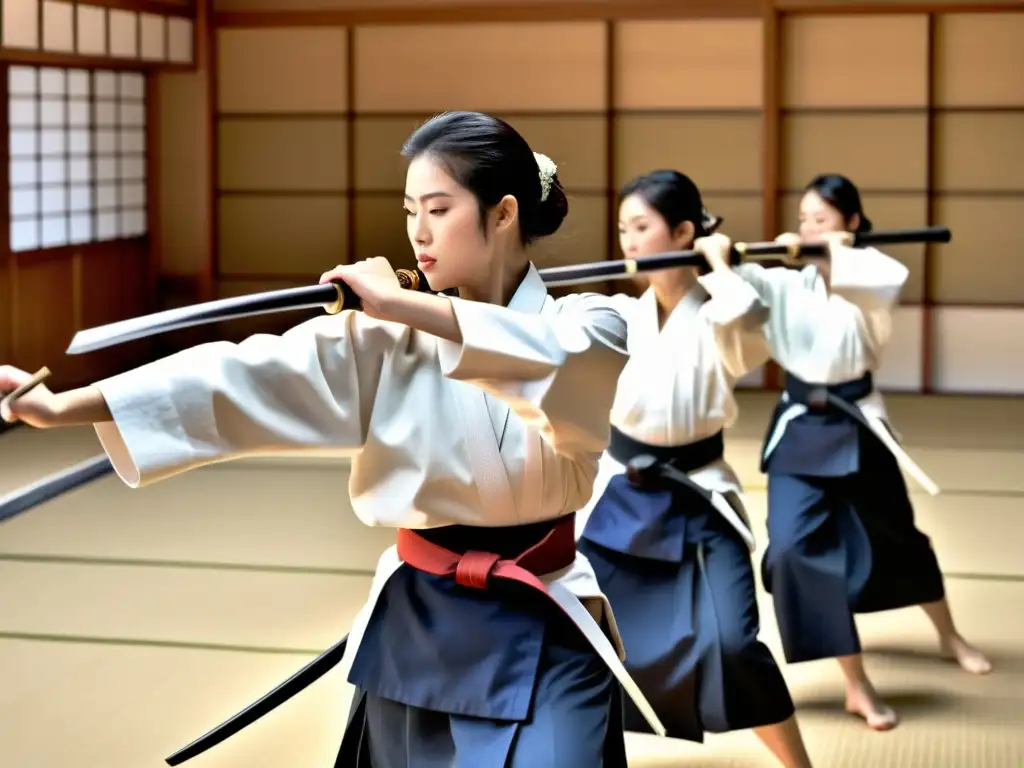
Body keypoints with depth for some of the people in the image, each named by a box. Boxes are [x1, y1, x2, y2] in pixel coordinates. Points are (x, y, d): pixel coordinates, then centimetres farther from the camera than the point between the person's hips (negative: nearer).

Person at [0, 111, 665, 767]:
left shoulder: (592, 329, -6)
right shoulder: (387, 339, 0)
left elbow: (553, 356, -31)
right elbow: (250, 377, -12)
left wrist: (403, 303, -28)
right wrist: (65, 406, -23)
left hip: (543, 640, -2)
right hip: (415, 628, 3)